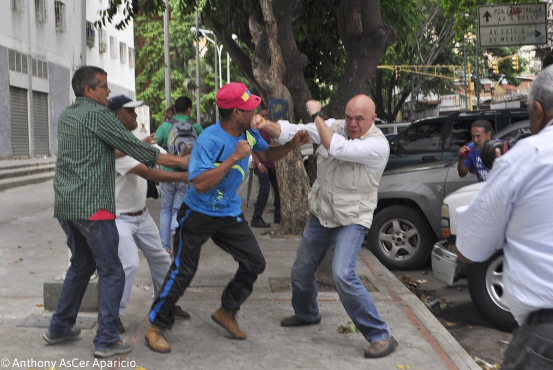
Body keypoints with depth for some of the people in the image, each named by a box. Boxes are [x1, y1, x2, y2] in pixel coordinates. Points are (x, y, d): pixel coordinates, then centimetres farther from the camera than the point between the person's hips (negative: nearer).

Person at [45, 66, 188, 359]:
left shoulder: (66, 116, 16)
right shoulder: (97, 114, -9)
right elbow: (134, 148, -11)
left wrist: (136, 146, 24)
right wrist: (179, 161, -5)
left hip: (66, 205, 9)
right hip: (92, 206, -9)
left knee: (81, 264, 22)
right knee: (111, 272, -1)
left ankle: (59, 328, 28)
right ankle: (107, 340, 1)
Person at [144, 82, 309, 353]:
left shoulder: (249, 133, -3)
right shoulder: (209, 140, -26)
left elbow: (267, 155, 15)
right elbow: (200, 184, -34)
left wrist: (292, 145, -2)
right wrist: (234, 158, -36)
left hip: (230, 214, 7)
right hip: (198, 215, -7)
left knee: (254, 263, 4)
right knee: (183, 272, -3)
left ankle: (226, 312, 24)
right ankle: (157, 327, 14)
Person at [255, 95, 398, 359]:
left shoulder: (378, 145, -22)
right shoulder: (333, 127, -4)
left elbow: (337, 148, -34)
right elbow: (293, 132, -7)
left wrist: (316, 115, -23)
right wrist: (268, 125, -26)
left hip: (351, 221, -7)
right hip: (320, 215, 7)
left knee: (343, 275, -24)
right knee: (301, 270, 18)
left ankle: (381, 336, -10)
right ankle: (306, 314, 48)